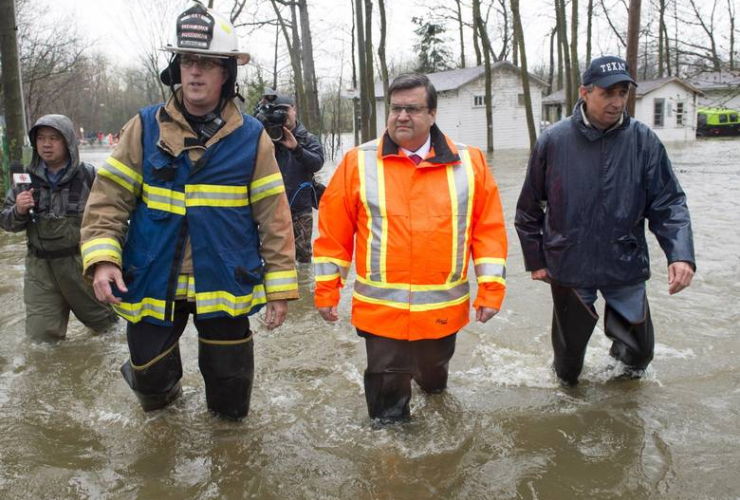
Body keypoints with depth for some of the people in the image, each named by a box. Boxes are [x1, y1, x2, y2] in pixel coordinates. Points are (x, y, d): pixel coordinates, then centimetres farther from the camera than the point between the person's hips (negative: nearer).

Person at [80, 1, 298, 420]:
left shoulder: (251, 138, -3)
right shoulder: (144, 129, -1)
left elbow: (273, 217, -2)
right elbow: (109, 200, -1)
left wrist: (280, 287, -4)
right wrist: (102, 259, -16)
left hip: (225, 287, 0)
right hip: (153, 286, 1)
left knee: (232, 404, 10)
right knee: (150, 380, 15)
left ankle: (223, 408, 47)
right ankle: (163, 391, 52)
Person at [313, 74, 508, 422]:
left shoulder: (469, 163, 0)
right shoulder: (359, 162, -4)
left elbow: (489, 228, 2)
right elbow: (333, 232, 0)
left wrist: (491, 288, -2)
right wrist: (327, 290, 0)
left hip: (445, 310, 2)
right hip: (380, 310, -2)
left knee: (435, 375, 25)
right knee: (387, 391, 9)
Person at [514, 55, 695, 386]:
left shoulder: (644, 141, -6)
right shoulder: (553, 141, -8)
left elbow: (668, 204, -6)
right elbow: (529, 207, 1)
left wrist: (681, 255, -20)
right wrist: (535, 259, 3)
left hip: (626, 268, 1)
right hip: (568, 268, -1)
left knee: (640, 350, 10)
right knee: (569, 347, 15)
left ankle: (624, 358, 45)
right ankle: (567, 379, 48)